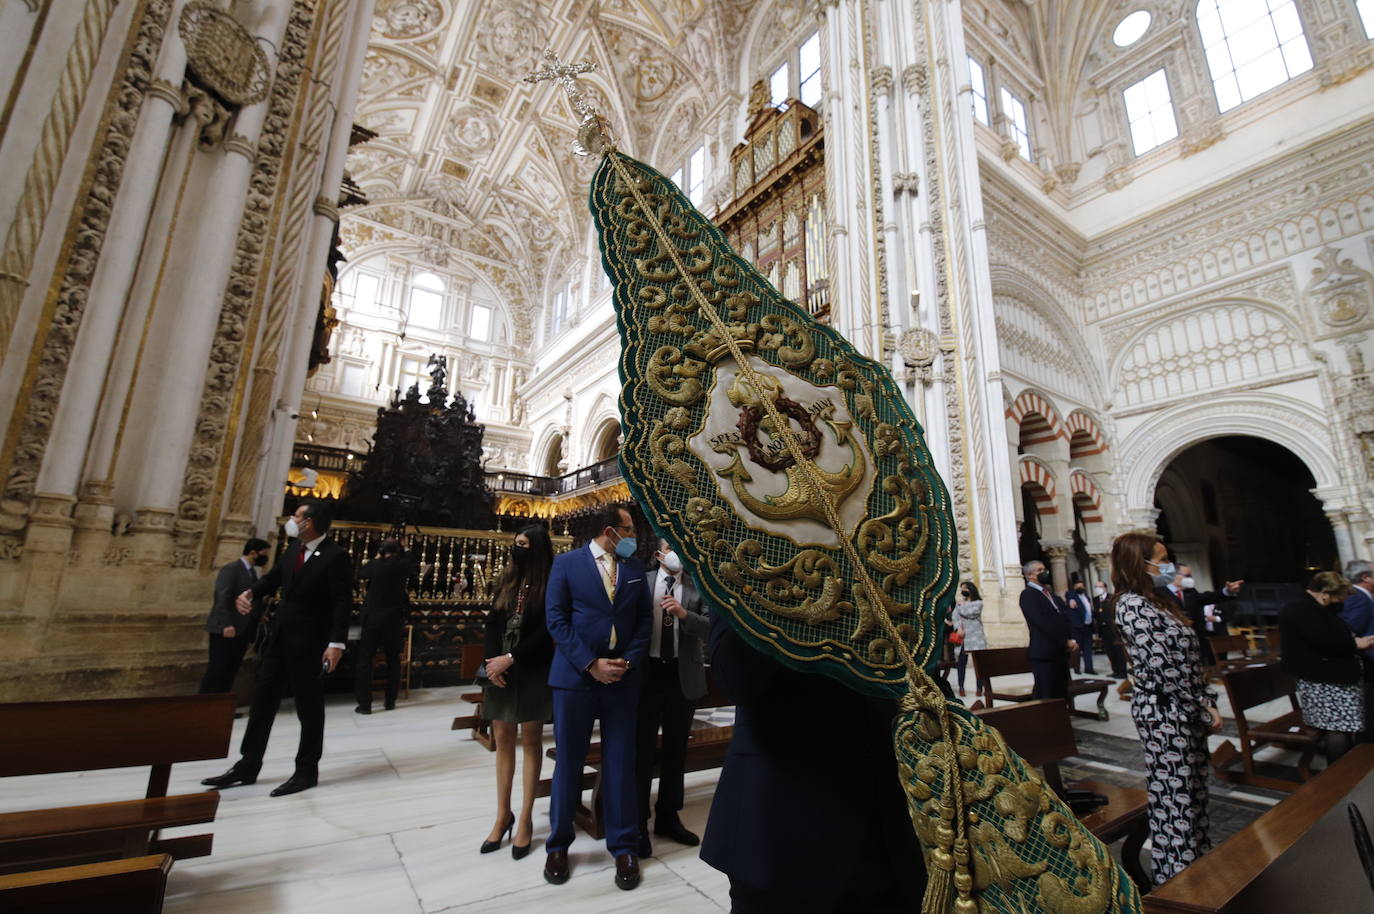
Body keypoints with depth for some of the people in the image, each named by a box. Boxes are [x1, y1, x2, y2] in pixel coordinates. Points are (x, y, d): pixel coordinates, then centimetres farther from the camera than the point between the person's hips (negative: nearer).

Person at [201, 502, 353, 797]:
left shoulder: (336, 555, -18)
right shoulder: (294, 548, 6)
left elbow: (343, 602, -20)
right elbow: (274, 577, 20)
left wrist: (336, 643, -24)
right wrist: (251, 593, 0)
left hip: (309, 640, -8)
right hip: (280, 635, 8)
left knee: (309, 706, 5)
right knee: (262, 699, 15)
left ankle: (306, 772, 20)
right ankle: (247, 767, 31)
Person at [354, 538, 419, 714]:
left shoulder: (375, 565, -7)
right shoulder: (402, 564, -5)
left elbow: (360, 574, 13)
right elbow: (416, 568, 15)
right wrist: (404, 552, 14)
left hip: (372, 618, -1)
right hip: (394, 619, 1)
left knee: (365, 660, 6)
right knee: (393, 660, 12)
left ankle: (364, 704, 4)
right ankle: (390, 701, 16)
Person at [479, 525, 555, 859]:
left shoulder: (551, 584, -9)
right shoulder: (507, 580, 8)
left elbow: (547, 631, -13)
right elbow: (492, 623, 6)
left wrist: (511, 659, -15)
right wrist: (493, 662, -7)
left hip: (533, 673, -5)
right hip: (501, 669, 5)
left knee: (531, 741, 6)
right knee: (502, 739, 11)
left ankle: (525, 819, 17)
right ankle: (503, 814, 25)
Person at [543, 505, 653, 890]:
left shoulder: (635, 567, 6)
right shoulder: (566, 563, -3)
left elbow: (643, 620, 7)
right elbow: (556, 619, -7)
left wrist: (628, 662, -7)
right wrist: (591, 664, -13)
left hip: (623, 678, 2)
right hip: (575, 676, -2)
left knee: (620, 763, 9)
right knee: (568, 761, 10)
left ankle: (624, 847, 25)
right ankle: (559, 844, 30)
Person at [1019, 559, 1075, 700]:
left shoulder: (1049, 593, 21)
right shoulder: (1028, 594, -7)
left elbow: (1063, 617, 15)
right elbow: (1042, 622, -16)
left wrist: (1071, 639, -1)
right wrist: (1065, 641, -12)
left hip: (1060, 651, 8)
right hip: (1044, 652, -8)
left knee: (1062, 695, 9)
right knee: (1045, 697, -6)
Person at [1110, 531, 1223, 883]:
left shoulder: (1161, 600, 12)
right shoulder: (1132, 604, -17)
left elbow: (1188, 660, 15)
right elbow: (1161, 665, -19)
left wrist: (1208, 705, 6)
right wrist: (1203, 712, -11)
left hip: (1187, 713, 9)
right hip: (1164, 713, -9)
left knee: (1195, 791, 17)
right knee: (1175, 799, 1)